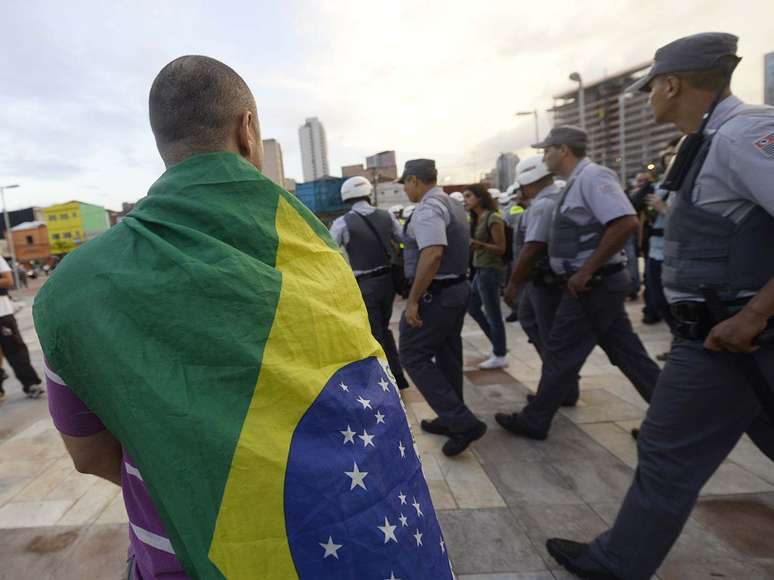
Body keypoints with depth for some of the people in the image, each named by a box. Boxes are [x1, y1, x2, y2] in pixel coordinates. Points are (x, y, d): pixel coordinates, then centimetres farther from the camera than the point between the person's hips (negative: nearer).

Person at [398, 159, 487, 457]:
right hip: (457, 288, 10)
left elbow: (433, 255, -29)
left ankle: (463, 422, -2)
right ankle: (452, 420, 30)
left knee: (414, 356, 0)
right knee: (447, 355, 17)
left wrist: (413, 300, -25)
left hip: (434, 294, -10)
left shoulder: (427, 208, -16)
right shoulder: (453, 205, 15)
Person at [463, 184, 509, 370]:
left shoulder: (493, 218, -14)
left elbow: (501, 249, -16)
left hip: (491, 270, -10)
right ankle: (499, 345, 29)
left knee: (493, 314, -1)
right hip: (481, 269, 10)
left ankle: (499, 356, 12)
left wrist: (478, 244, -26)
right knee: (472, 307, 17)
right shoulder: (477, 219, 12)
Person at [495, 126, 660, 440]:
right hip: (596, 283, 10)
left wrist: (586, 271, -24)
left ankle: (534, 421, 14)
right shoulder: (578, 181, 16)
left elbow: (626, 223, -26)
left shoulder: (591, 176, -14)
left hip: (592, 284, -10)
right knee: (627, 353, 15)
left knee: (560, 355, 0)